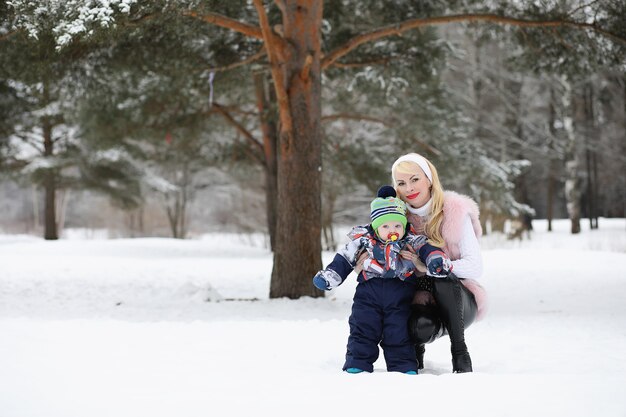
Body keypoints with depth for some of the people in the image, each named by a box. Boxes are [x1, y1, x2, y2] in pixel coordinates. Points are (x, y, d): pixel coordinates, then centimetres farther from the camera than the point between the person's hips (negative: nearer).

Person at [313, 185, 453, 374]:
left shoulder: (411, 242, 4)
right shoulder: (363, 240, 3)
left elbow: (426, 249, -5)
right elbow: (344, 260, 8)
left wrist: (436, 259, -27)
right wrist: (329, 275, 0)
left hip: (400, 294, 0)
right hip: (369, 290, 0)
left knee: (399, 333, 2)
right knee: (363, 330, 1)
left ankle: (404, 366, 11)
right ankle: (358, 363, 9)